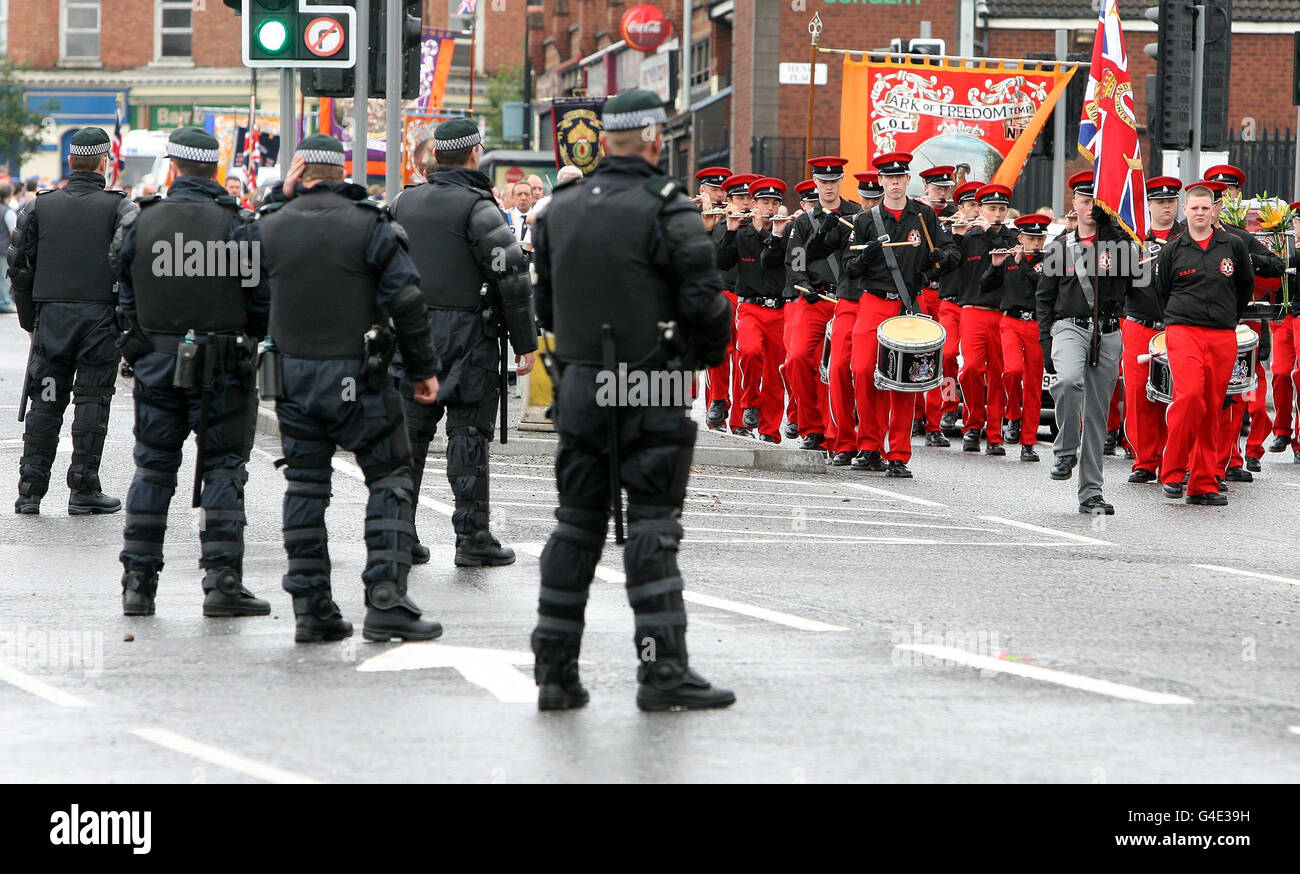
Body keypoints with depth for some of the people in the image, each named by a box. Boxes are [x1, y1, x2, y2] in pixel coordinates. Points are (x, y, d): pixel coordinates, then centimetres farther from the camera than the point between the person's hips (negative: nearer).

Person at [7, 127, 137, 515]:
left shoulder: (39, 207, 6)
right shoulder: (118, 208, -3)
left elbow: (19, 267, 7)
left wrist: (30, 321, 14)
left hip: (51, 317, 3)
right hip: (100, 316, -3)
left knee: (45, 404, 7)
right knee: (92, 402, 2)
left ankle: (30, 490, 4)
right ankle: (84, 490, 2)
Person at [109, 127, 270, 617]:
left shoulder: (138, 225, 0)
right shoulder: (238, 226, -9)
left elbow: (125, 301, 5)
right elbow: (263, 302, -7)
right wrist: (247, 337, 13)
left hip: (156, 364, 3)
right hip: (223, 372, -2)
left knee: (153, 468, 11)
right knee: (222, 469, 3)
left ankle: (138, 582, 10)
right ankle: (222, 581, -4)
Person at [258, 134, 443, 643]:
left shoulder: (273, 225, 2)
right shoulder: (369, 225, -6)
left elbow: (251, 266, 26)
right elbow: (406, 301, -10)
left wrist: (280, 195, 18)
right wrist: (424, 368, 0)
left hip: (292, 374, 4)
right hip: (357, 379, -4)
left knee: (305, 485, 10)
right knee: (389, 481, 2)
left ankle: (310, 608, 8)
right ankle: (385, 602, -8)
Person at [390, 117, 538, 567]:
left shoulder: (403, 203, 10)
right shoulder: (478, 209, -11)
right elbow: (512, 278, -13)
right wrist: (525, 343, -8)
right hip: (468, 336, -5)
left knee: (409, 430, 9)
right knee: (468, 435, -2)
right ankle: (472, 538, -1)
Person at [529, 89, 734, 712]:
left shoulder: (560, 210, 8)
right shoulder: (665, 210, -11)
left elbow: (544, 303, 13)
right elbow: (704, 300, -14)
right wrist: (704, 356, 4)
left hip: (579, 386, 5)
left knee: (576, 524, 11)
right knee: (653, 526, -3)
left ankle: (555, 669, 11)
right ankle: (663, 671, -5)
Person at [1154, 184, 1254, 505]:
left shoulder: (1234, 246, 8)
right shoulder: (1171, 251, 5)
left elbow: (1246, 285, 21)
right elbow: (1161, 292, 17)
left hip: (1223, 337, 2)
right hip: (1184, 333, -2)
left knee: (1212, 408, 2)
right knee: (1190, 394, -22)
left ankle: (1203, 485, 7)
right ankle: (1172, 472, -11)